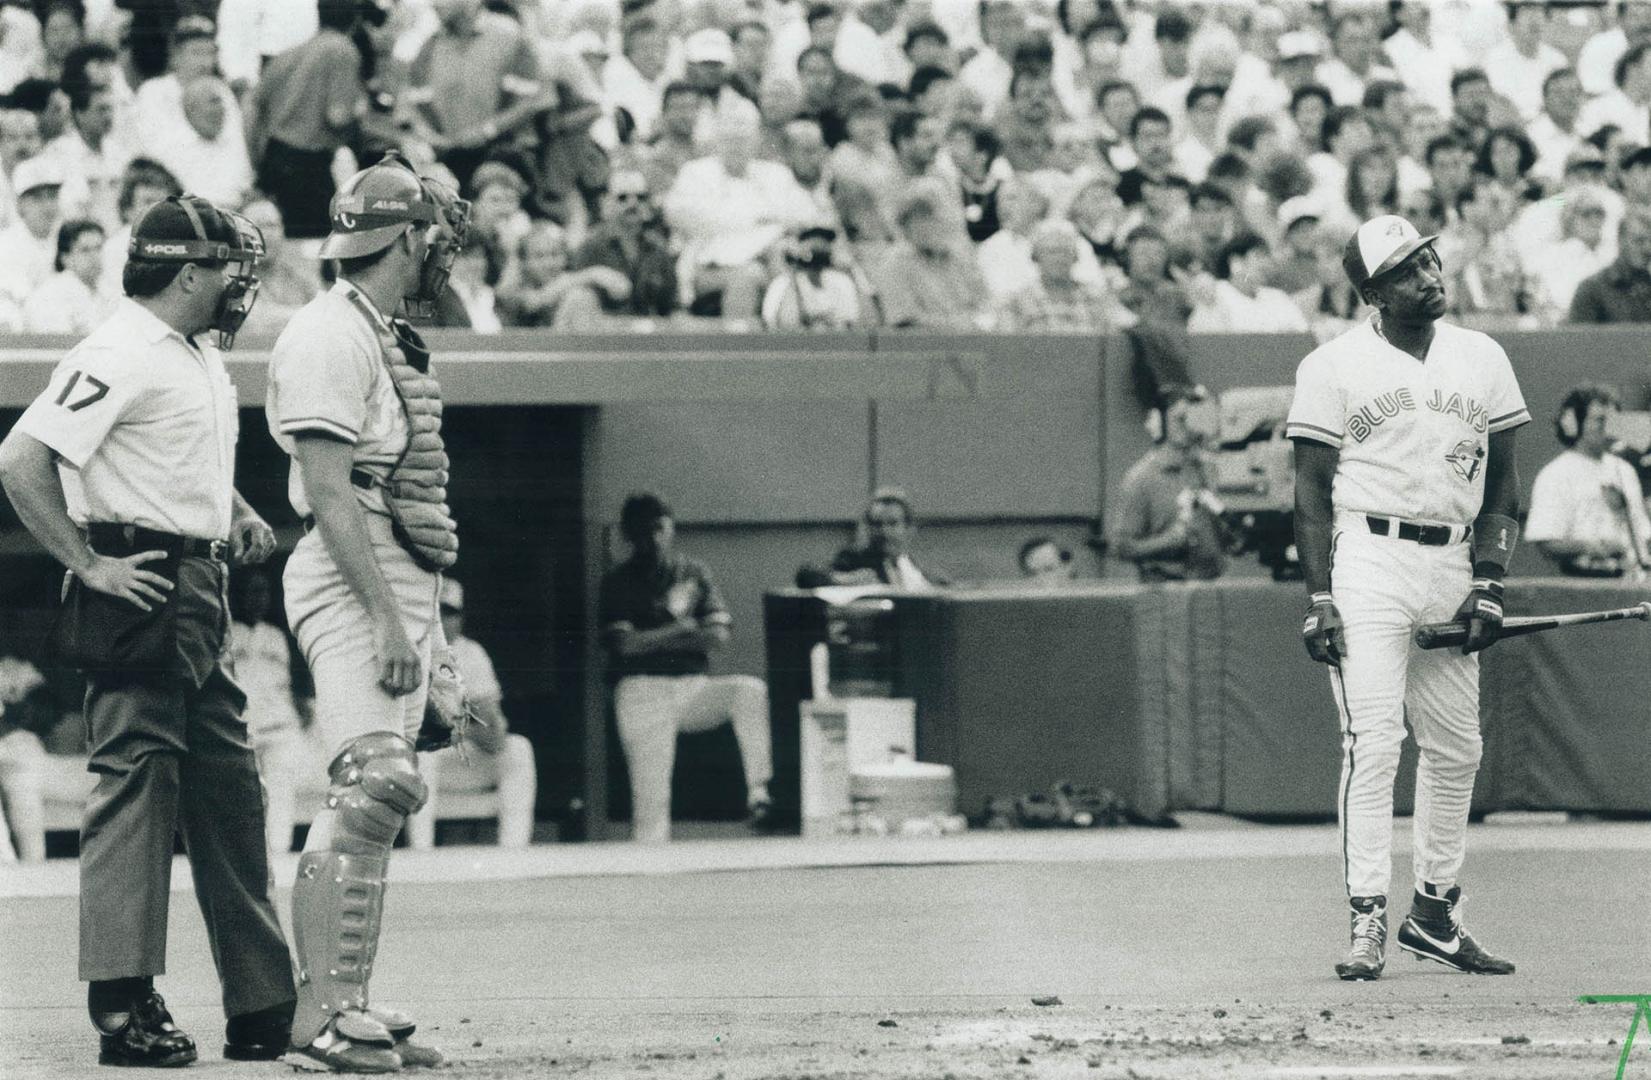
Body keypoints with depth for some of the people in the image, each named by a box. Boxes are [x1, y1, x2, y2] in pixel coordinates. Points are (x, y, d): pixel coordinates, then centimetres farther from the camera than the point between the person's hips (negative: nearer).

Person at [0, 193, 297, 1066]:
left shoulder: (201, 360, 17)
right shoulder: (121, 355, -14)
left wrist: (237, 515, 14)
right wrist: (89, 566, -21)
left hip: (200, 598, 10)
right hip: (142, 594, -10)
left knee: (228, 792, 12)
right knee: (135, 785, -10)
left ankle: (264, 1009, 17)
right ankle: (124, 1009, -9)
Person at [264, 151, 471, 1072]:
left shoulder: (393, 341, 21)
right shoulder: (329, 338, -11)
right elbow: (328, 492, -18)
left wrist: (426, 620, 20)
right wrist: (386, 616, -23)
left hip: (405, 584, 10)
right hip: (353, 582, -10)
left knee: (378, 797, 8)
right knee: (377, 783, -19)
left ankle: (349, 1005, 9)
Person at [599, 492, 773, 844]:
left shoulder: (694, 573, 14)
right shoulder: (618, 583, 7)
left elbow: (718, 635, 1)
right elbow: (625, 643, -8)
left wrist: (654, 640, -8)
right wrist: (681, 631, -4)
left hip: (694, 686, 2)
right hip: (643, 691, -2)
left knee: (751, 690, -26)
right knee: (651, 799, -13)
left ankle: (758, 791, -29)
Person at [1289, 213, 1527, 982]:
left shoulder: (1482, 358, 11)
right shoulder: (1334, 366, -1)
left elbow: (1503, 480, 13)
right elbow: (1312, 490, -1)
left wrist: (1488, 583, 2)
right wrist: (1318, 598, -9)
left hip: (1453, 566, 5)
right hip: (1369, 560, -5)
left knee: (1457, 748, 7)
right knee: (1373, 740, -12)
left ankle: (1434, 912, 19)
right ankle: (1367, 921, -13)